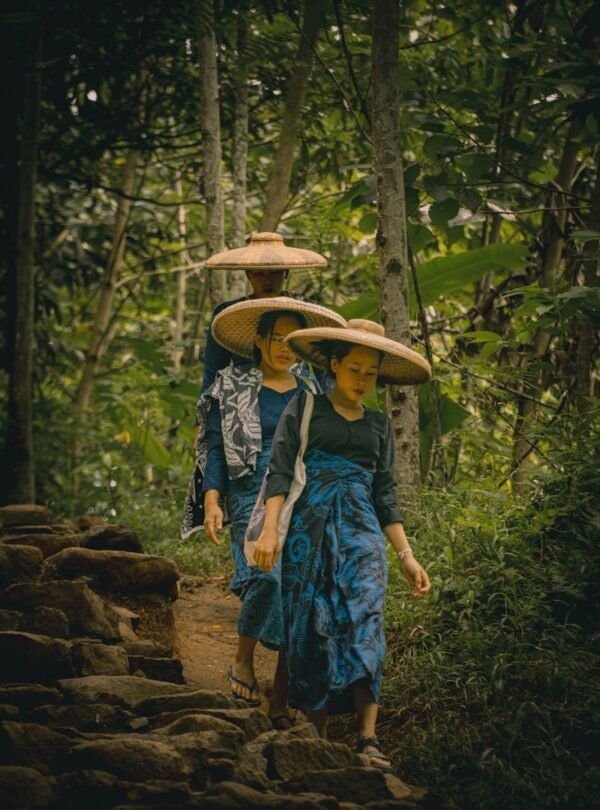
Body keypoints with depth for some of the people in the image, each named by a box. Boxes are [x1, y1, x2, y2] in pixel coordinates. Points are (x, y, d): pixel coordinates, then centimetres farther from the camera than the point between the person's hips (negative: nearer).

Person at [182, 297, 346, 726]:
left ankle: (281, 703, 1)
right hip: (255, 499, -4)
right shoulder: (232, 389, 7)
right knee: (267, 575, -29)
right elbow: (215, 449, 4)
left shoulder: (312, 394, 17)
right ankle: (242, 661, -6)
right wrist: (212, 499, -9)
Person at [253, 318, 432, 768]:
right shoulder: (304, 409, 7)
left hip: (362, 533, 2)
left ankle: (368, 741, -17)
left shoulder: (379, 425, 17)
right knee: (312, 631, -4)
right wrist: (270, 530, -14)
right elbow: (280, 472, -2)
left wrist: (406, 555, 11)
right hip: (311, 529, -2)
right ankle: (318, 740, 1)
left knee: (364, 627, -13)